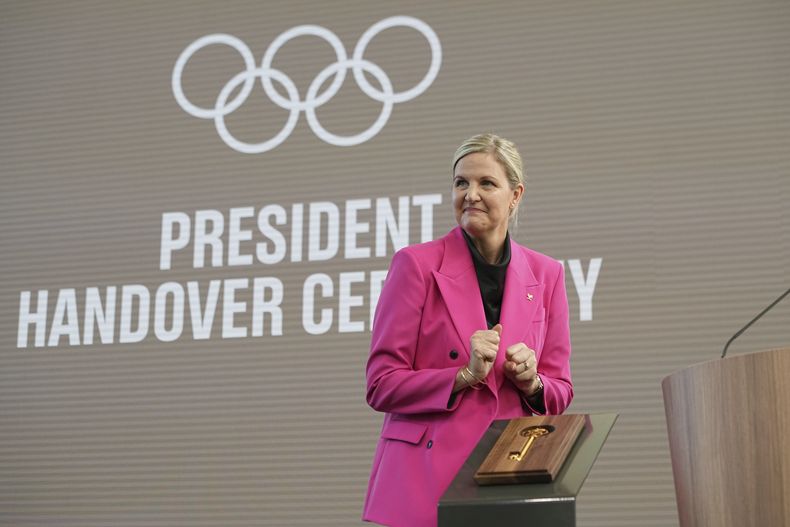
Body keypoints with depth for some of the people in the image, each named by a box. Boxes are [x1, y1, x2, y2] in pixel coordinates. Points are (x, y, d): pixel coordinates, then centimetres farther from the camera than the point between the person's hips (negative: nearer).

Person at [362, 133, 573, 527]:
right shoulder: (417, 265, -4)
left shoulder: (545, 274, 6)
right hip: (425, 478, -3)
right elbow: (381, 386, -5)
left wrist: (531, 383, -9)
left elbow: (559, 391, 12)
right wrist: (465, 376, -17)